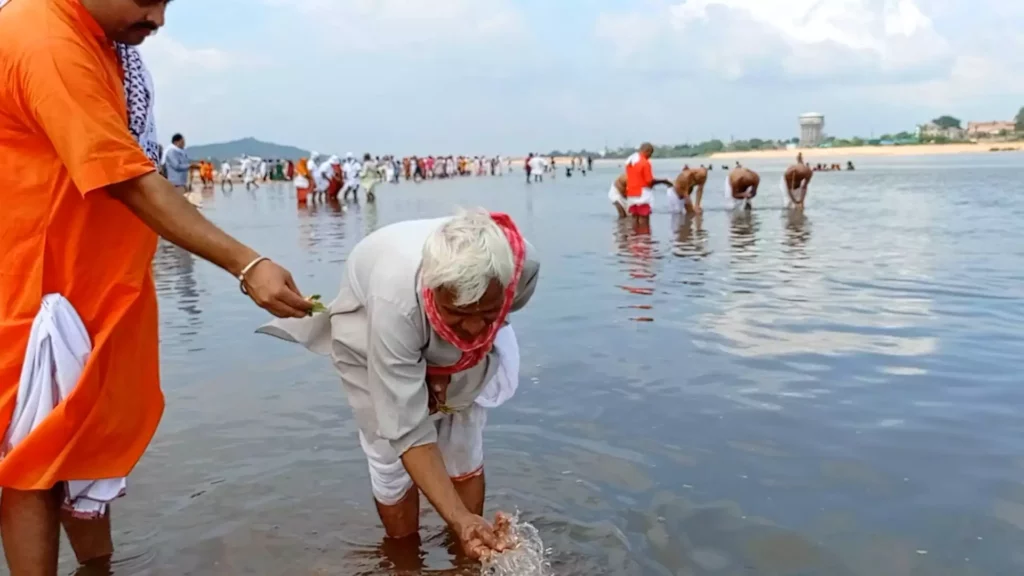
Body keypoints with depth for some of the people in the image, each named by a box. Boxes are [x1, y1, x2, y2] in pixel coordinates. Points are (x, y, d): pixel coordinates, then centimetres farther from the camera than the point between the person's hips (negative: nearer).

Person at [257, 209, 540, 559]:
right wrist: (457, 517, -50)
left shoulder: (523, 265, -35)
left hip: (457, 342, 3)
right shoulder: (396, 301, -47)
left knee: (464, 452, 3)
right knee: (392, 461, -3)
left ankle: (469, 559, 22)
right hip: (371, 327, -3)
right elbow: (409, 432, -42)